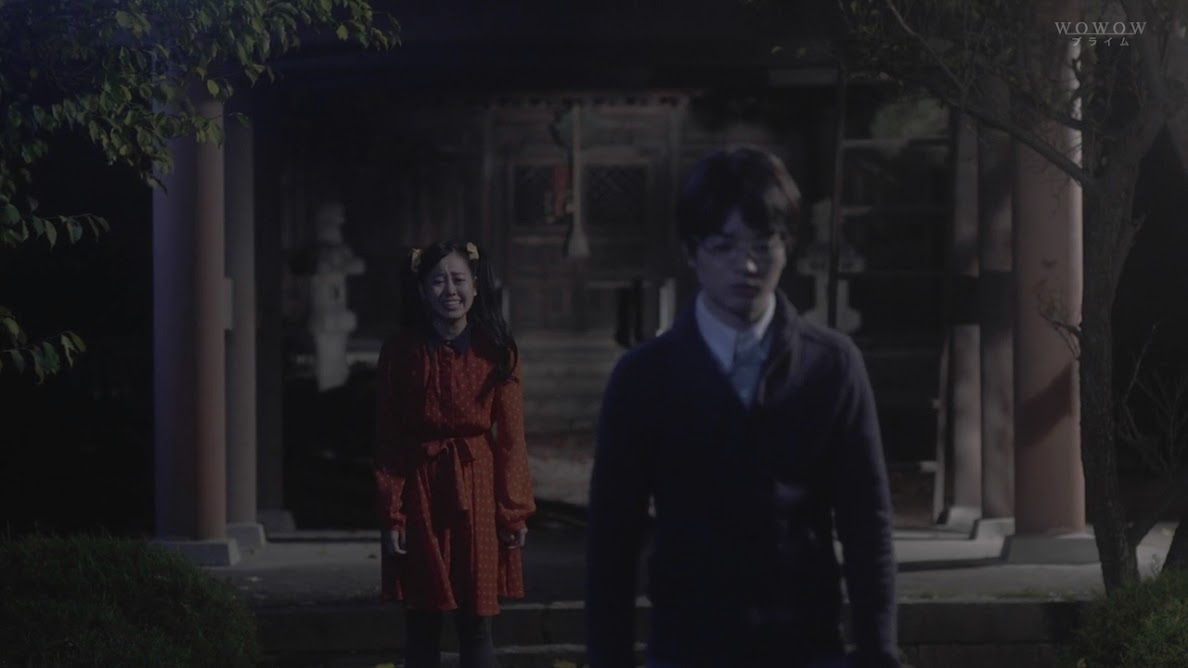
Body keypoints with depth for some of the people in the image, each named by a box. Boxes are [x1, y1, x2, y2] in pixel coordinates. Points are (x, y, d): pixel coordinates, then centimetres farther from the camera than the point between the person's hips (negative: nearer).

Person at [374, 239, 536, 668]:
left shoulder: (497, 353, 0)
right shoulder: (402, 354, -2)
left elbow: (510, 438, 1)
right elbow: (388, 441, -1)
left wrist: (515, 511, -3)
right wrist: (392, 515, -7)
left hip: (479, 494, 0)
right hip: (423, 493, 0)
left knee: (477, 624, 3)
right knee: (422, 627, 4)